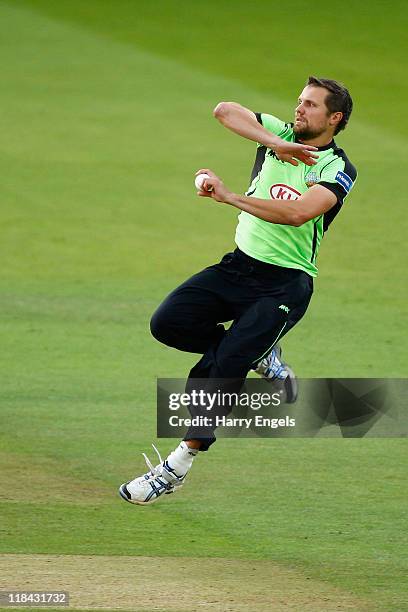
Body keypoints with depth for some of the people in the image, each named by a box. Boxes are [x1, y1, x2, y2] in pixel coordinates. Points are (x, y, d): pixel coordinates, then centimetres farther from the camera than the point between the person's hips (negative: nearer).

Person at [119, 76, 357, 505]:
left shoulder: (338, 170, -10)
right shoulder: (280, 134, 5)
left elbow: (297, 213, -27)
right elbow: (225, 111, -11)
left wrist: (229, 196, -27)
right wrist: (276, 144, -24)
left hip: (285, 284, -6)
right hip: (240, 265, 6)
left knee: (226, 365, -20)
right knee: (167, 323, -12)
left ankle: (177, 467, -14)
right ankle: (255, 353, 10)